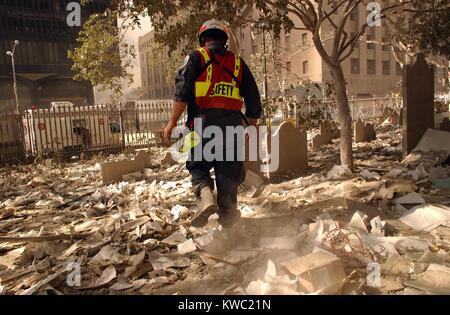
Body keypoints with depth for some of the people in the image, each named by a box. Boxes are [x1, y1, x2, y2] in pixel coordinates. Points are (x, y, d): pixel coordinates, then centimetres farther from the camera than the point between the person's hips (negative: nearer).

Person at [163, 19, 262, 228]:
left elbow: (182, 92, -4)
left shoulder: (196, 57, 9)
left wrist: (172, 121, -3)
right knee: (228, 170, 9)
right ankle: (228, 217, 9)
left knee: (198, 164, 11)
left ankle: (205, 195, -15)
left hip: (204, 120, -2)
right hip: (232, 122, 3)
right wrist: (252, 128, 27)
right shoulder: (237, 62, 19)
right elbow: (253, 101, 18)